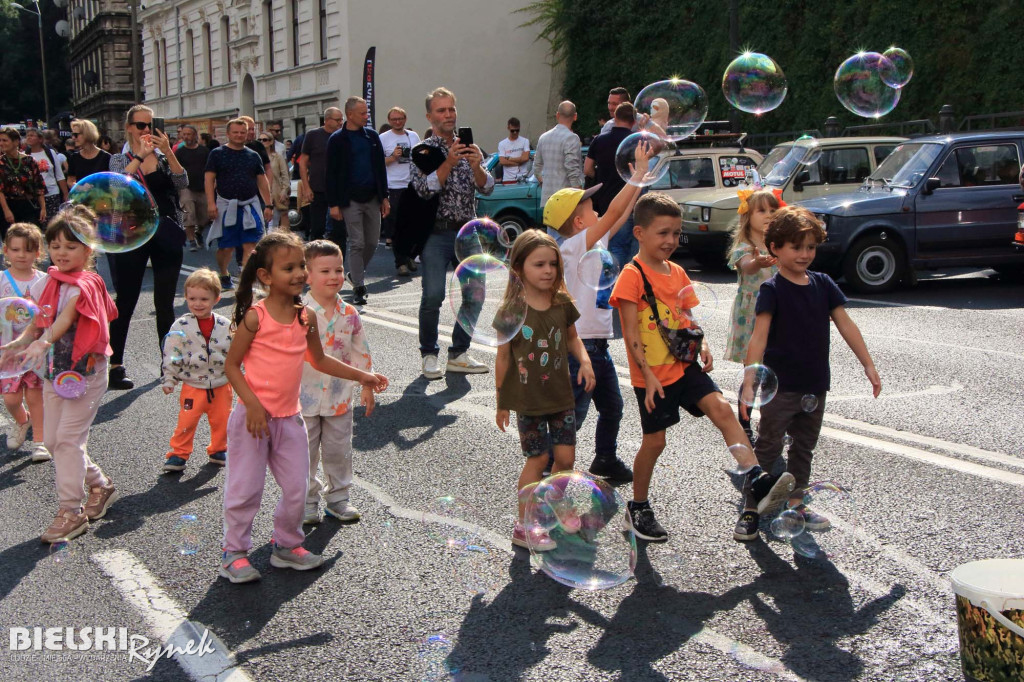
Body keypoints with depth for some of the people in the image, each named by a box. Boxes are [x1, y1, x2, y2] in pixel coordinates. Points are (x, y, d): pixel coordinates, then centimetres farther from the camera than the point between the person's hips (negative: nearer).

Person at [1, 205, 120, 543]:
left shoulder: (85, 285, -13)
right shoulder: (47, 283, 7)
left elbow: (65, 319, -29)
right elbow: (37, 323, 11)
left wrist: (43, 342, -45)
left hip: (85, 372, -7)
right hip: (54, 371, 8)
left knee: (68, 438, -8)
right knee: (52, 439, 10)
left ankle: (70, 512, 2)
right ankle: (100, 486, 29)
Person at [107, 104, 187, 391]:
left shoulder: (163, 156, 8)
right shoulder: (119, 159, 3)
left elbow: (182, 183, -9)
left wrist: (168, 152, -20)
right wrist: (140, 156, -22)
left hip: (166, 235, 2)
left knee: (165, 303, 8)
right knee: (125, 302, 0)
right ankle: (116, 365, 7)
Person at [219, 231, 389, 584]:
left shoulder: (306, 317, 2)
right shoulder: (255, 317, -13)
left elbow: (319, 360, 16)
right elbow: (232, 365, -10)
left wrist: (361, 376, 10)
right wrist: (253, 404, -20)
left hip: (289, 417, 5)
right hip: (253, 416, -5)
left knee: (296, 488, 11)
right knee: (245, 488, 4)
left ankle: (286, 545, 31)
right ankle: (234, 553, 20)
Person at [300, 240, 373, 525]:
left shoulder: (349, 315, 0)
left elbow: (361, 352, 9)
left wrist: (367, 386, 11)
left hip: (340, 397, 3)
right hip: (305, 397, -3)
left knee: (339, 451, 14)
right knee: (306, 453, 9)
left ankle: (338, 497, 29)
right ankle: (308, 500, 24)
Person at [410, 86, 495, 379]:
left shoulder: (468, 148, 14)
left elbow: (487, 188, 4)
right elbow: (424, 189, -13)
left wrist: (476, 166, -14)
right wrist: (449, 163, -21)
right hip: (437, 234, -4)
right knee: (433, 295, -15)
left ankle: (459, 353, 14)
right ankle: (429, 354, 1)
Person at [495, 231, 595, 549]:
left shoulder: (562, 304, -2)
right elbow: (503, 358, -6)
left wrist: (584, 361, -5)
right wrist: (501, 403, -1)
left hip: (561, 395, 4)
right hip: (528, 400, -4)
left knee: (566, 457, 6)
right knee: (537, 459, 2)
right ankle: (524, 526, 18)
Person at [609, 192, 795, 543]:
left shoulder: (677, 273, 10)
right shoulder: (632, 276, -13)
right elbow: (631, 333, -16)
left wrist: (702, 344, -4)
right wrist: (648, 376, -19)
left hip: (684, 365, 6)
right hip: (651, 375, -6)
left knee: (722, 408, -14)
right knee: (654, 440, 3)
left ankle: (756, 480, -21)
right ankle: (638, 509, 22)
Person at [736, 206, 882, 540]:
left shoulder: (822, 284, 5)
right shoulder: (772, 290, -12)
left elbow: (845, 325, 6)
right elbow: (759, 336, -21)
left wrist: (868, 365, 2)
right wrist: (749, 382, -29)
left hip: (815, 386, 6)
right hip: (780, 386, -6)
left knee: (804, 448, 17)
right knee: (768, 448, 0)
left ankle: (795, 503, 31)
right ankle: (751, 509, 10)